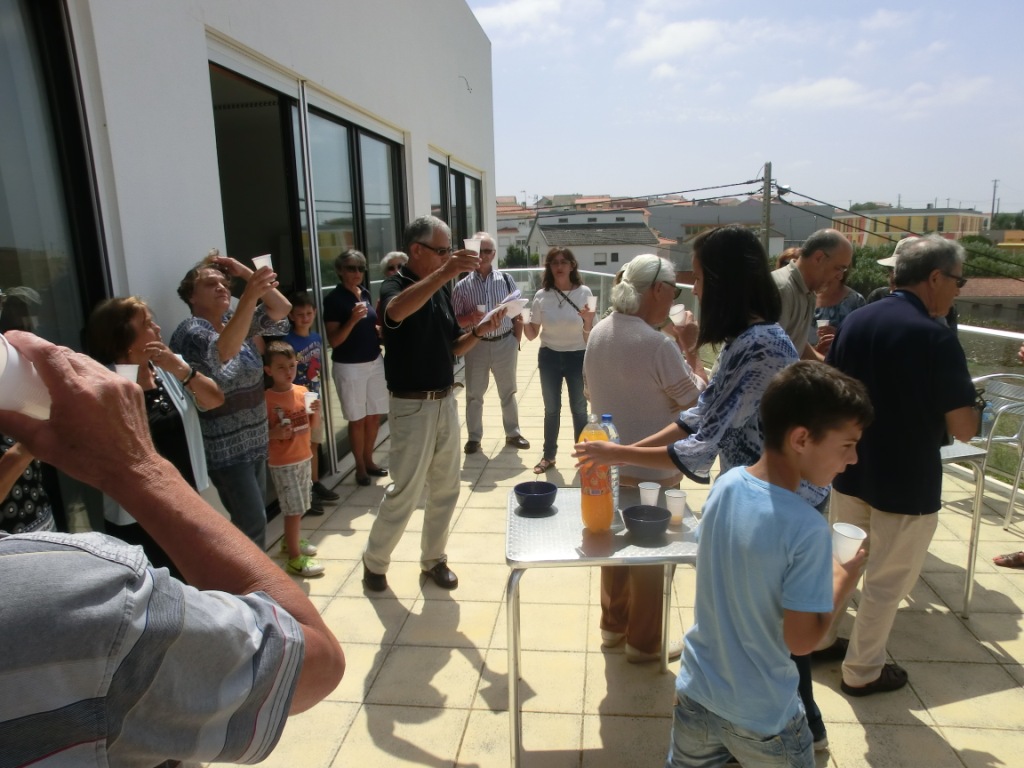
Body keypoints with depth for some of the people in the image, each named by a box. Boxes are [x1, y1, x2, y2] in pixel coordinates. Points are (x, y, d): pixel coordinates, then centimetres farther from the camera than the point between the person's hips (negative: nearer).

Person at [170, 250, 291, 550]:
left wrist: (245, 273, -8)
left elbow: (282, 309, 0)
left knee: (252, 519, 17)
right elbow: (224, 351, -37)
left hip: (254, 440, 8)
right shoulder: (190, 330, -16)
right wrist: (250, 296, -48)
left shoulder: (236, 320, 6)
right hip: (223, 447, -8)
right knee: (253, 522, -8)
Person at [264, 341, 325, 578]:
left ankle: (290, 542, 38)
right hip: (283, 464, -6)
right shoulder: (266, 399, -15)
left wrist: (316, 412, -9)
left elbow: (312, 426, 10)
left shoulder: (302, 392, 1)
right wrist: (275, 433, -29)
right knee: (294, 509, -2)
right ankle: (294, 557, 9)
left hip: (305, 458, 6)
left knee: (299, 507, 18)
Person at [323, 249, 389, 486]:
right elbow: (333, 341, -14)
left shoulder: (365, 293, 7)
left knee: (374, 415, 11)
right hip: (349, 367, -6)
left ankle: (369, 461, 28)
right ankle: (360, 467, 20)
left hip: (374, 362, 6)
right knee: (357, 419, 5)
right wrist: (352, 319, -26)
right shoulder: (333, 299, -12)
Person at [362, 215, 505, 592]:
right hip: (412, 406, -7)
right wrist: (444, 272, -49)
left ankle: (433, 558, 30)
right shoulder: (395, 286, -13)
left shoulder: (441, 290, 8)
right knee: (405, 492, 1)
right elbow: (396, 311, -39)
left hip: (445, 402, 7)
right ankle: (374, 561, 23)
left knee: (445, 488, 13)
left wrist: (478, 331, -6)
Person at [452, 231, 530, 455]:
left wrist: (516, 341, 2)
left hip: (505, 343, 1)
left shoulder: (506, 279, -1)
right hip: (476, 345, -1)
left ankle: (512, 433, 31)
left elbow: (518, 314, 4)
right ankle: (474, 437, 24)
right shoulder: (462, 286, -5)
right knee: (474, 394, 9)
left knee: (508, 392, 15)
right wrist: (471, 318, -22)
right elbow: (455, 320, -3)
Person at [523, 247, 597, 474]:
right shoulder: (542, 295, -4)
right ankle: (548, 456, 26)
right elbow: (532, 334, 1)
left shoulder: (584, 293, -8)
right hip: (549, 357, 2)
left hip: (577, 357, -1)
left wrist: (588, 321, -26)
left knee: (579, 408, 9)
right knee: (551, 408, 13)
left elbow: (589, 334, -5)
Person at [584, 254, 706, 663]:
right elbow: (698, 401, -17)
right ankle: (644, 641, 28)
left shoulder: (598, 333, -2)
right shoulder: (658, 345, -26)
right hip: (651, 470, -7)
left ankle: (613, 624, 39)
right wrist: (691, 350, -8)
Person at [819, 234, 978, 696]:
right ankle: (862, 671, 28)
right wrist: (968, 403, 2)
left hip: (850, 470, 6)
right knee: (886, 581, 12)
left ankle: (820, 639, 39)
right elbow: (964, 430, -17)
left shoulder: (855, 321, -1)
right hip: (906, 483, -6)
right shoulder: (935, 338, -21)